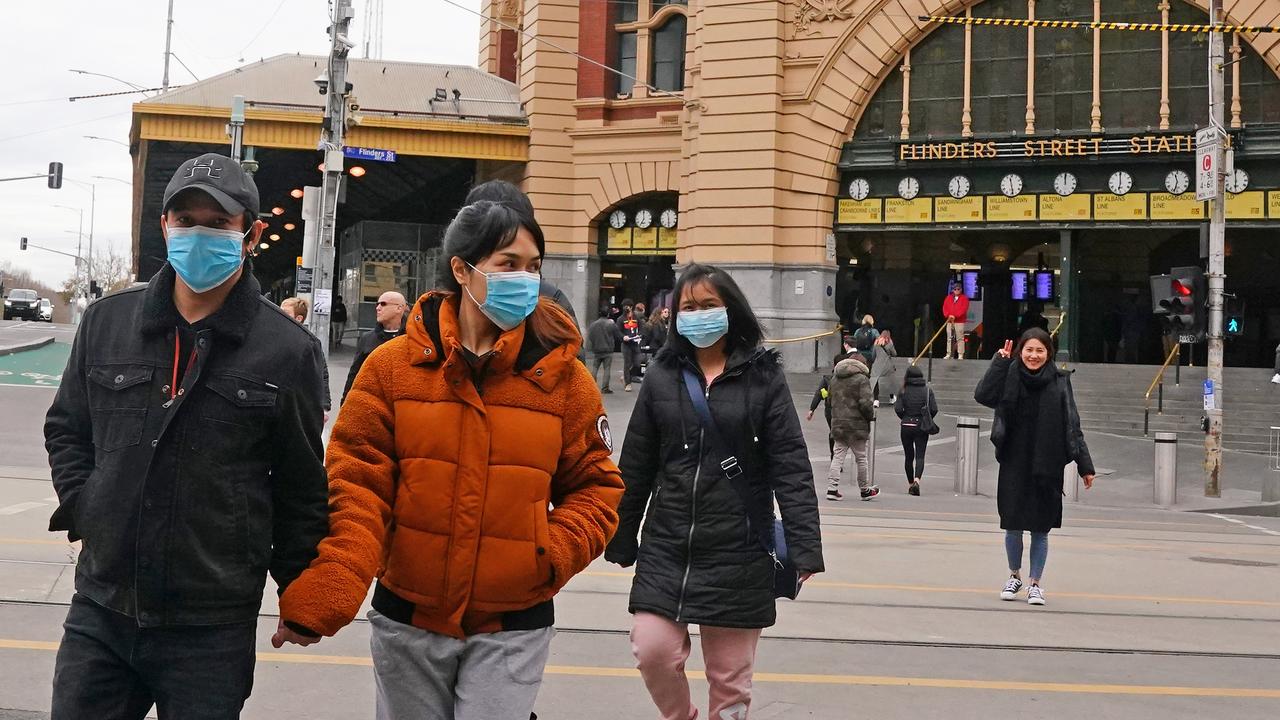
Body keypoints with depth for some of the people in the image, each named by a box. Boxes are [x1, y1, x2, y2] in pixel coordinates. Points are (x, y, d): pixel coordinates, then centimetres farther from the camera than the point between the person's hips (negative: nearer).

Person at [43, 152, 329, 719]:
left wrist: (297, 588, 6)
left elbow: (301, 486, 3)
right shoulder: (106, 321, 5)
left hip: (211, 630, -3)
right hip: (100, 612, 3)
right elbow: (66, 429, 19)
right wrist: (82, 506, 5)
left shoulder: (288, 351, -4)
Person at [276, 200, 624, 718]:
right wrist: (324, 596, -19)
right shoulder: (393, 366, -4)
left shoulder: (562, 375, -2)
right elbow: (358, 485, -7)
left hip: (512, 627, -1)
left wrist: (552, 555, -13)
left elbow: (594, 486, 5)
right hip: (408, 619, 1)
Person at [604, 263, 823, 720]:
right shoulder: (663, 375, 4)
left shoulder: (763, 377, -2)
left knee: (730, 675, 6)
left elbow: (792, 468, -6)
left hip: (737, 554, -2)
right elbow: (636, 467, 9)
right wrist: (621, 541, 11)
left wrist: (804, 548, -13)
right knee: (653, 650, -7)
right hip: (666, 548, 2)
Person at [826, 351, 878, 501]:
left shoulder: (835, 377, 11)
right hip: (856, 425, -5)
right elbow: (865, 403, -17)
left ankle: (832, 488, -1)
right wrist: (871, 415, 0)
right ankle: (865, 490, 19)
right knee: (861, 458, 8)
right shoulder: (861, 379, -10)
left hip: (838, 424, 5)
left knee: (838, 456, 7)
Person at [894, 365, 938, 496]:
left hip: (906, 426, 0)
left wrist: (905, 418, 9)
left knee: (909, 456, 12)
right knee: (920, 456, -2)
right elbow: (934, 409, -7)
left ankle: (910, 483, 17)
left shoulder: (904, 391, -3)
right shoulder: (927, 390, -2)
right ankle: (917, 480, -24)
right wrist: (927, 420, 11)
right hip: (922, 427, 0)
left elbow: (898, 409, -10)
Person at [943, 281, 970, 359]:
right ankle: (948, 354, 9)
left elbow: (964, 309, -11)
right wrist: (948, 315, -12)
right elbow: (945, 307, 7)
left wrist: (955, 316, -19)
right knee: (949, 338, 6)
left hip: (960, 321, -4)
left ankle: (960, 355, -6)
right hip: (949, 321, 4)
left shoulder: (964, 298, 1)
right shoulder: (948, 298, 13)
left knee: (960, 338, -6)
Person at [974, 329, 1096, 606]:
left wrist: (1085, 465, 0)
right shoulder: (1010, 378, 1)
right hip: (1014, 466, 0)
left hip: (1047, 467, 0)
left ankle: (1035, 583, 18)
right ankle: (1015, 576, 29)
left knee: (1041, 529, 4)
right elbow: (983, 395, -16)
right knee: (1013, 526, 6)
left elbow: (1072, 427, 2)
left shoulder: (1059, 382, 1)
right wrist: (1001, 361, -17)